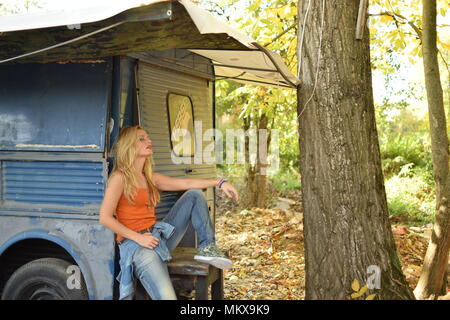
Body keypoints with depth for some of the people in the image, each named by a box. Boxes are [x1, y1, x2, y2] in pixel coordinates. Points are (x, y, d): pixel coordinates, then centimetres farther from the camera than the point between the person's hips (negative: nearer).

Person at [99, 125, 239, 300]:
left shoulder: (150, 178, 14)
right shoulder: (120, 177, -8)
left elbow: (186, 183, 8)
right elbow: (105, 218, -13)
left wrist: (219, 183, -2)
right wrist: (138, 237, -17)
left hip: (158, 235, 8)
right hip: (136, 244, -8)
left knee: (194, 195, 3)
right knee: (166, 296, -31)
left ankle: (207, 248, -5)